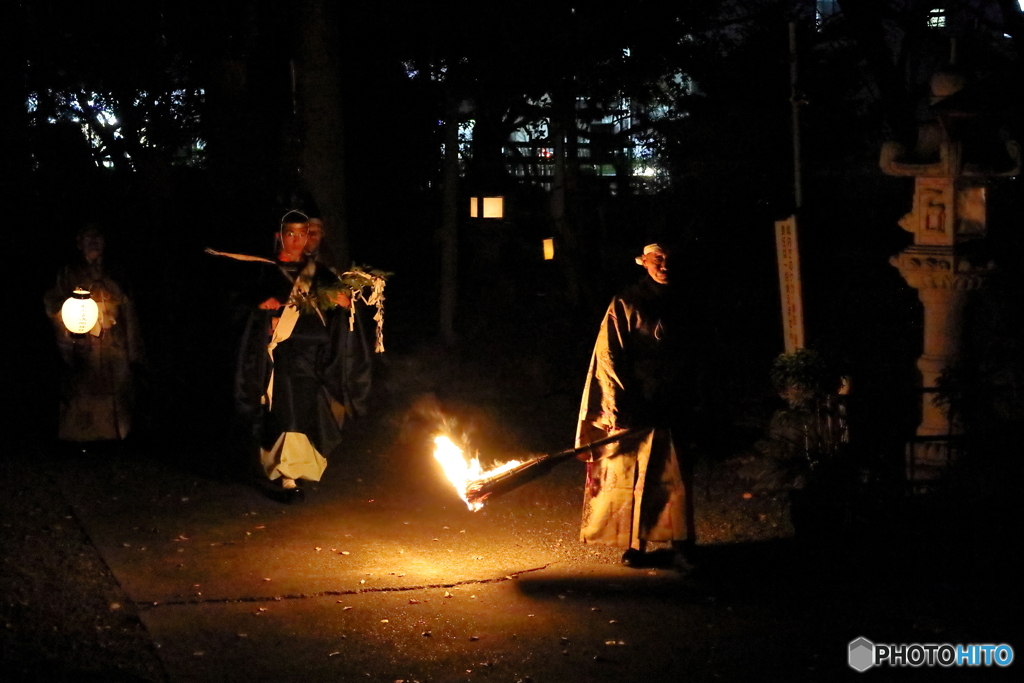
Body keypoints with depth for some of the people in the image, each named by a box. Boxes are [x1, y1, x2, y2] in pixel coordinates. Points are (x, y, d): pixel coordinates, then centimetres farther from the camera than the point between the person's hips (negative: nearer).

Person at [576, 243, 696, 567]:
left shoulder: (674, 307, 12)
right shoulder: (625, 306, -4)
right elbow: (609, 357, -9)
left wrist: (683, 405, 14)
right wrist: (616, 407, -16)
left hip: (668, 409, 4)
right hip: (634, 409, -4)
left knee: (675, 476, 1)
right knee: (633, 476, -2)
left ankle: (680, 543, 8)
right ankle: (634, 546, 7)